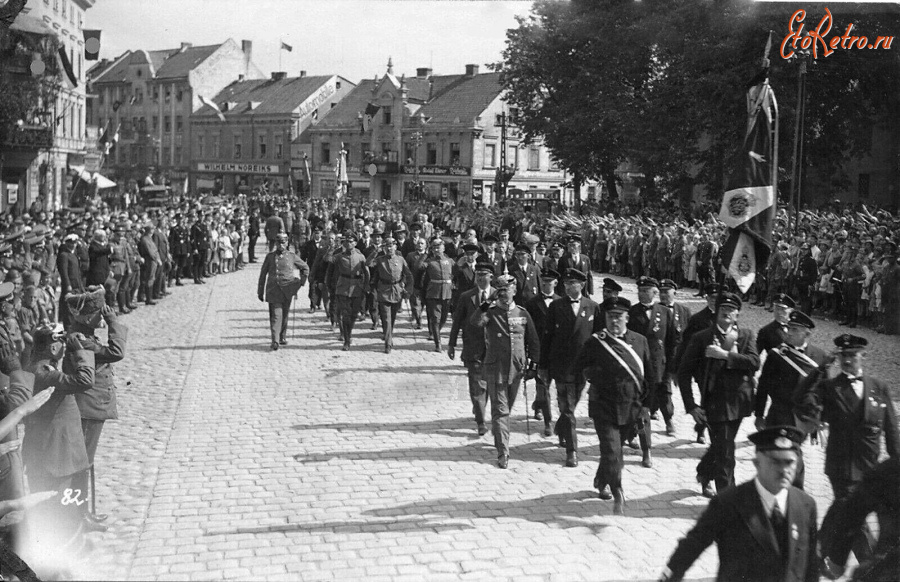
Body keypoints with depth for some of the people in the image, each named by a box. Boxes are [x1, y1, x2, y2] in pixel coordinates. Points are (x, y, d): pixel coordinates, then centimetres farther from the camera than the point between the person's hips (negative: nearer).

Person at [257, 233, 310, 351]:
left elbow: (305, 268, 19)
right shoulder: (270, 256, 5)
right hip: (273, 291, -2)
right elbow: (263, 275, 8)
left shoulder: (292, 256, 6)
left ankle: (283, 337, 26)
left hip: (287, 291, 2)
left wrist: (302, 282, 10)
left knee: (285, 315, 10)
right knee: (276, 315, -11)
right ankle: (275, 341, -16)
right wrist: (260, 292, 7)